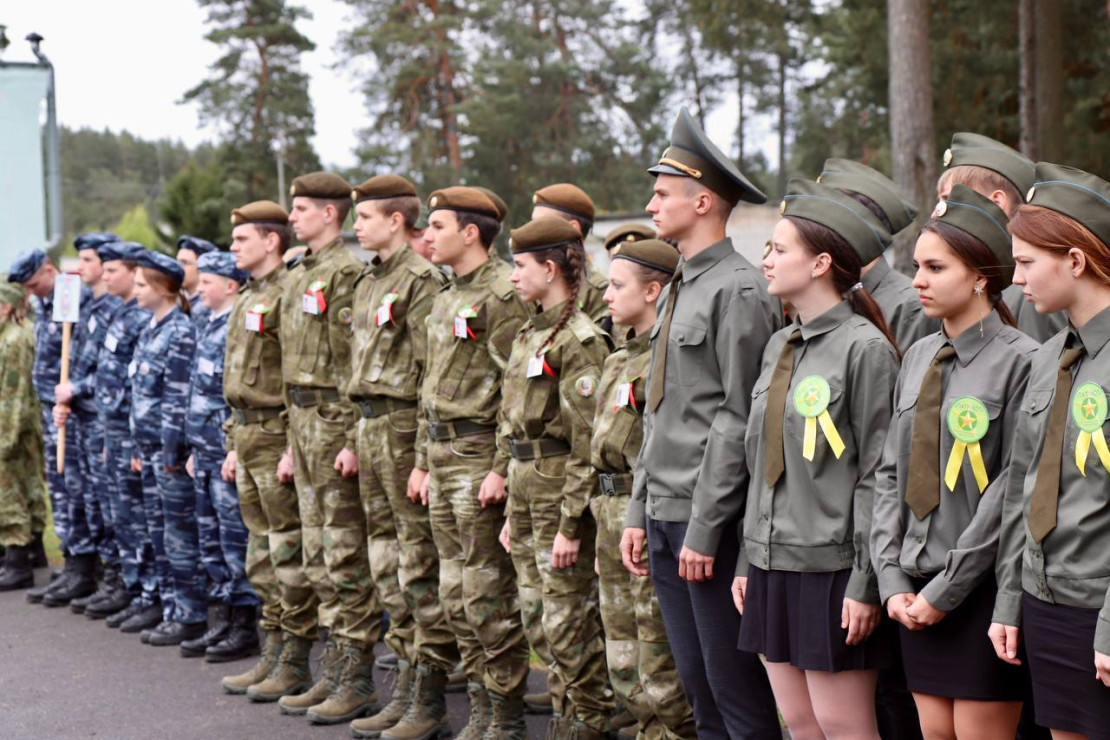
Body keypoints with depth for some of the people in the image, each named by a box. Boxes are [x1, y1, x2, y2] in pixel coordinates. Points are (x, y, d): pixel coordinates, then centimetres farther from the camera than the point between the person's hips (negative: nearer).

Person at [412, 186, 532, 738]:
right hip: (442, 453, 9)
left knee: (488, 594, -4)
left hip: (479, 455, -9)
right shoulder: (445, 299, 16)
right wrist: (423, 460, 19)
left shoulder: (502, 295, -13)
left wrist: (502, 468, -20)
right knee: (456, 595, 12)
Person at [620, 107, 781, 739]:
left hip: (711, 522, -9)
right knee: (699, 687, 13)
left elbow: (738, 421, -17)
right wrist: (640, 512, 16)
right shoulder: (679, 290, 16)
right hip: (666, 520, 9)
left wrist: (705, 529, -18)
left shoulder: (739, 290, -13)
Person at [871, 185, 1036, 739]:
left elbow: (1013, 490, -14)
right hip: (917, 590, 6)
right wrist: (892, 579, 1)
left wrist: (947, 588, -13)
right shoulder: (918, 358, 11)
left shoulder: (1020, 360, -10)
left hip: (983, 586, -6)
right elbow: (890, 472, 12)